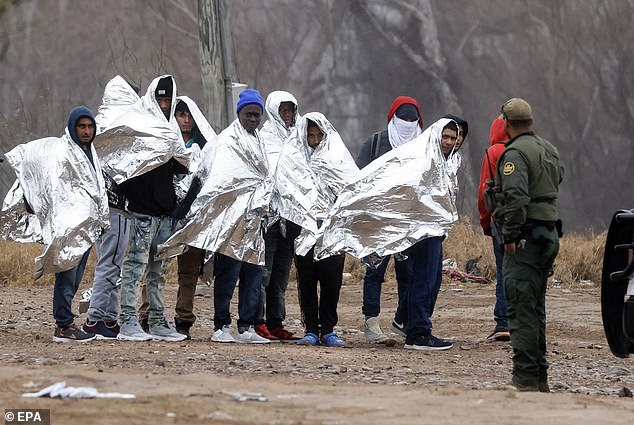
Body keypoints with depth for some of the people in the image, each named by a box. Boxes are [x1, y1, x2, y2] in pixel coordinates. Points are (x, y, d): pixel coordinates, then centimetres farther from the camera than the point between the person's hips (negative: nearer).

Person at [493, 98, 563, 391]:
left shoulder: (515, 153, -13)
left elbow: (517, 197, -23)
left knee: (521, 309, -8)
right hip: (550, 232, 9)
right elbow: (558, 179, 26)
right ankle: (540, 377, 21)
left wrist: (511, 235, -19)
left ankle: (526, 380, -11)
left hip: (526, 237, -9)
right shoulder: (549, 149, 15)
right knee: (535, 308, 17)